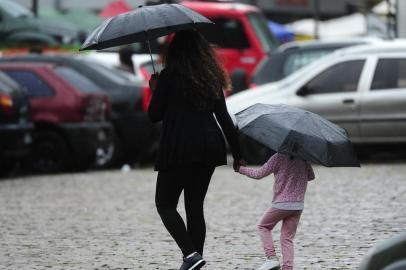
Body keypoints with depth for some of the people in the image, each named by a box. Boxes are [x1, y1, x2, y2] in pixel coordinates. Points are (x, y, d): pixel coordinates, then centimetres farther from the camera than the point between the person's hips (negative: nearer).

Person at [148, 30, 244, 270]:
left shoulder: (169, 76, -6)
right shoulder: (211, 79, 10)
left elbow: (154, 115, -3)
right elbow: (224, 118, 8)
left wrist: (154, 90, 15)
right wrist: (237, 154, 10)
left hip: (179, 149, -6)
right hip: (209, 149, 6)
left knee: (165, 204, 4)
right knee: (195, 206, 13)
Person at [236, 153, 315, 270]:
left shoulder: (279, 157, -11)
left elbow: (259, 174, -6)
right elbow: (311, 176, 20)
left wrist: (240, 169, 8)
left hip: (281, 203, -5)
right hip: (299, 204, 5)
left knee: (264, 226, 16)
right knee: (287, 238, 8)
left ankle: (271, 258, 0)